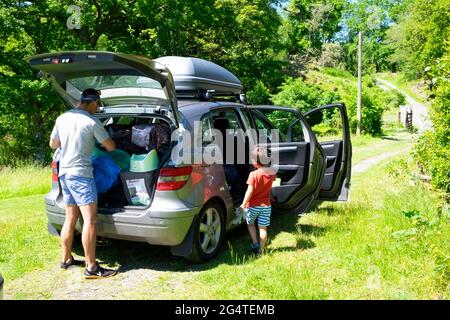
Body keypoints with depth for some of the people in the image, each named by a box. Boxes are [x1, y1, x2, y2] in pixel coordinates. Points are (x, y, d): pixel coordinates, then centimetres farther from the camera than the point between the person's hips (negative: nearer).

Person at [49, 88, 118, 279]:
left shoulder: (62, 118, 7)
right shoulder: (91, 122, -12)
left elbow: (53, 144, 19)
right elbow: (111, 147, -3)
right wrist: (100, 141, 19)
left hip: (64, 172, 8)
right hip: (80, 173, -8)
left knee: (70, 219, 16)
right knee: (90, 220, -7)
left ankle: (66, 260, 26)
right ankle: (91, 268, -7)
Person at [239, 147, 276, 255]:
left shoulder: (253, 174, -19)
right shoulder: (272, 173, -5)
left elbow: (250, 191, -21)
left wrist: (243, 204, -13)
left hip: (253, 205, -3)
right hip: (266, 205, 3)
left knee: (250, 223, 22)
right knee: (263, 228, 10)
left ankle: (255, 243, 12)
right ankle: (261, 250, 16)